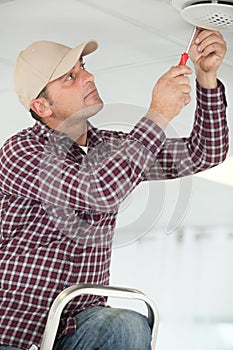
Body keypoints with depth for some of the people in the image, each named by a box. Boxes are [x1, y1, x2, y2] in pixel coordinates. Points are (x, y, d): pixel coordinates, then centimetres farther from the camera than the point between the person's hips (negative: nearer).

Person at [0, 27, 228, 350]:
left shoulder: (112, 148, 10)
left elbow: (204, 155, 9)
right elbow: (99, 192, -25)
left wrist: (207, 76, -5)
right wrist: (159, 114, -20)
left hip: (82, 324, 4)